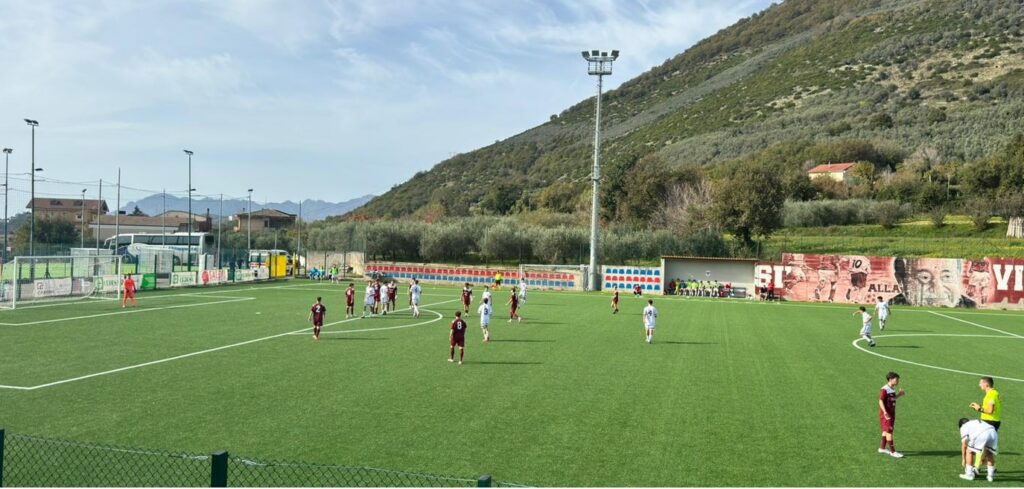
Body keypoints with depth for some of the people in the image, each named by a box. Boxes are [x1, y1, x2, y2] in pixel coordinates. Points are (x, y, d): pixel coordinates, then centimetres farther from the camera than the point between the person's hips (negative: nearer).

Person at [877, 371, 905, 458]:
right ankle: (892, 452, -3)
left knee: (886, 431, 17)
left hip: (891, 413, 9)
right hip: (886, 414, -9)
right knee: (889, 432, -6)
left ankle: (882, 448, 28)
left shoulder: (893, 389, 9)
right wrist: (885, 412, -28)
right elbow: (881, 401, -21)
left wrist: (899, 395, 6)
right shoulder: (884, 390, -18)